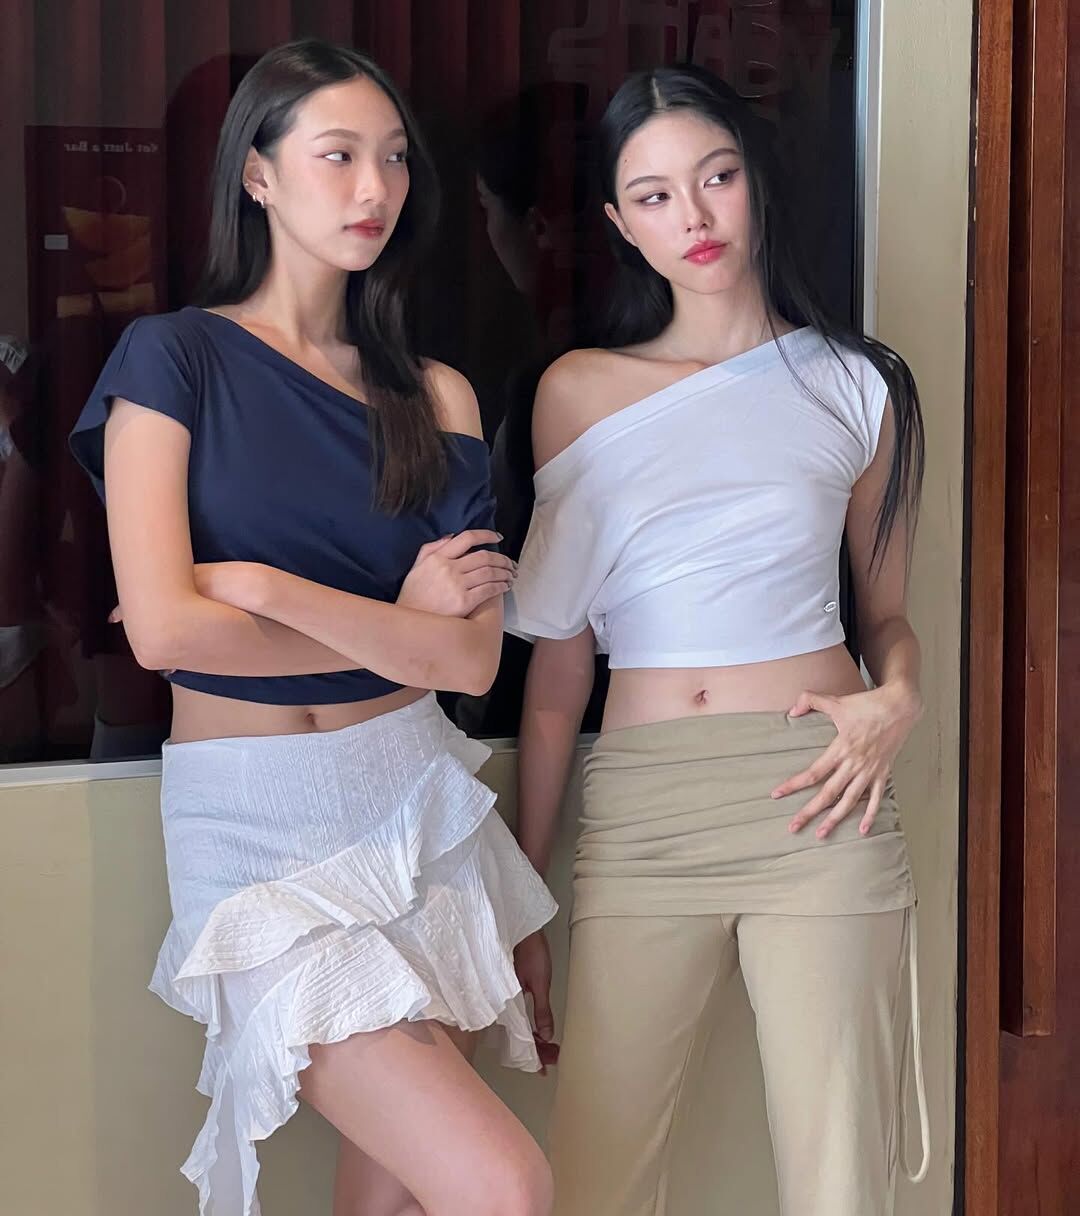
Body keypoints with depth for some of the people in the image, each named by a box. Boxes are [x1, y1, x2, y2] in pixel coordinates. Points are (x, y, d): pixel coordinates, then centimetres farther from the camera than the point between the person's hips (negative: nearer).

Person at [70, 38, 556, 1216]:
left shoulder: (433, 396, 8)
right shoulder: (174, 356, -1)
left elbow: (473, 657, -4)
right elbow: (164, 627, -13)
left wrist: (258, 586, -12)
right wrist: (395, 627, -4)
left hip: (413, 800, 4)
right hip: (255, 821, -4)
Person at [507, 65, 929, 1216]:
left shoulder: (856, 386, 9)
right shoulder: (580, 390, 9)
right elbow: (558, 660, 10)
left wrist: (896, 700, -6)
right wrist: (521, 886, 10)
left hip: (811, 805, 0)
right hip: (639, 815, 1)